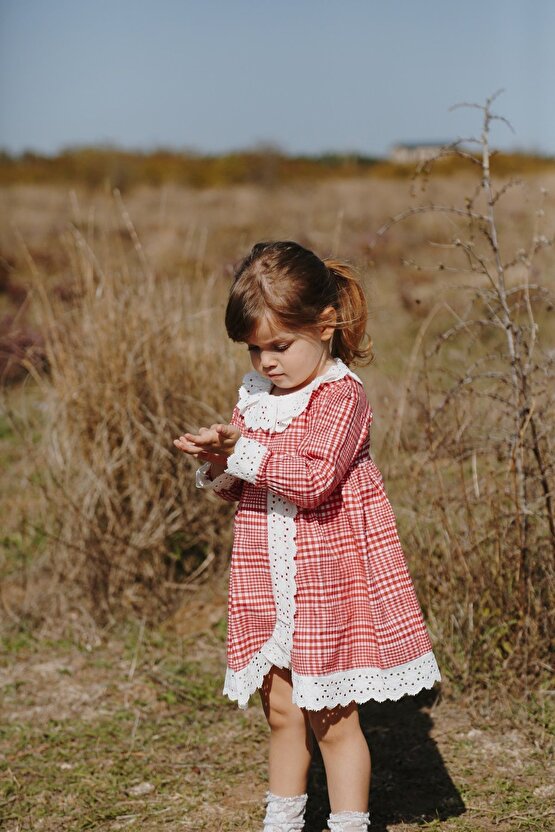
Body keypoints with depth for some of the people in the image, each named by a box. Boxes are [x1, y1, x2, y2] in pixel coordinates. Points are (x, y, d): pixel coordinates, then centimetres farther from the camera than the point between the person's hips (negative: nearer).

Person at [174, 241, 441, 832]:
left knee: (333, 719, 3)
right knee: (281, 713, 17)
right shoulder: (255, 395, 9)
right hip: (269, 583, 7)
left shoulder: (340, 393, -14)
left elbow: (314, 479, -25)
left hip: (328, 580, -7)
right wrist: (215, 464, -8)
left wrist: (243, 452, -28)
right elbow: (235, 489, 13)